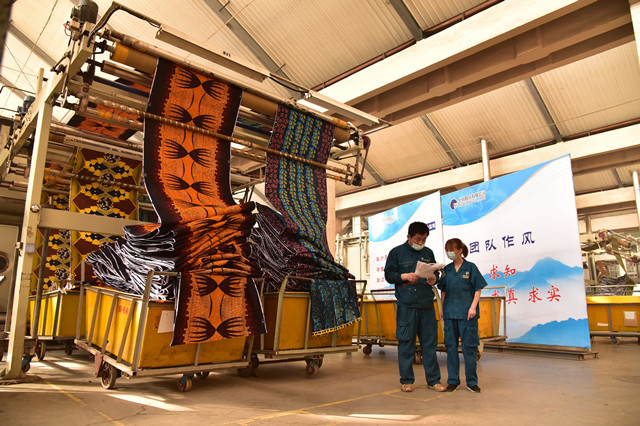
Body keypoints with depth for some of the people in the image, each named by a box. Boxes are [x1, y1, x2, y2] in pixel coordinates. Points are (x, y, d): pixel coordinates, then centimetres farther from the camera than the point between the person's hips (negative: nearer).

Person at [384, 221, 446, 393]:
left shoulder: (428, 253, 14)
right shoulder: (396, 252, 3)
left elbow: (435, 273, 21)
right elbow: (388, 275, 1)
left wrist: (433, 280, -1)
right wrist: (405, 276, -14)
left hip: (427, 305, 4)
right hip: (406, 306, -3)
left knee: (430, 343, 7)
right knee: (406, 343, 3)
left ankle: (433, 380, 19)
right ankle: (406, 381, 15)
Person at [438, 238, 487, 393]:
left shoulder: (470, 267, -2)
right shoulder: (446, 269, 9)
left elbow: (478, 290, -2)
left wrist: (473, 307, -11)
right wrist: (442, 309, 9)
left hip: (466, 314, -4)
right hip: (450, 313, 4)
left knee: (469, 346, 3)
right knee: (450, 345, 7)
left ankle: (472, 382, 16)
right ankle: (453, 380, 18)